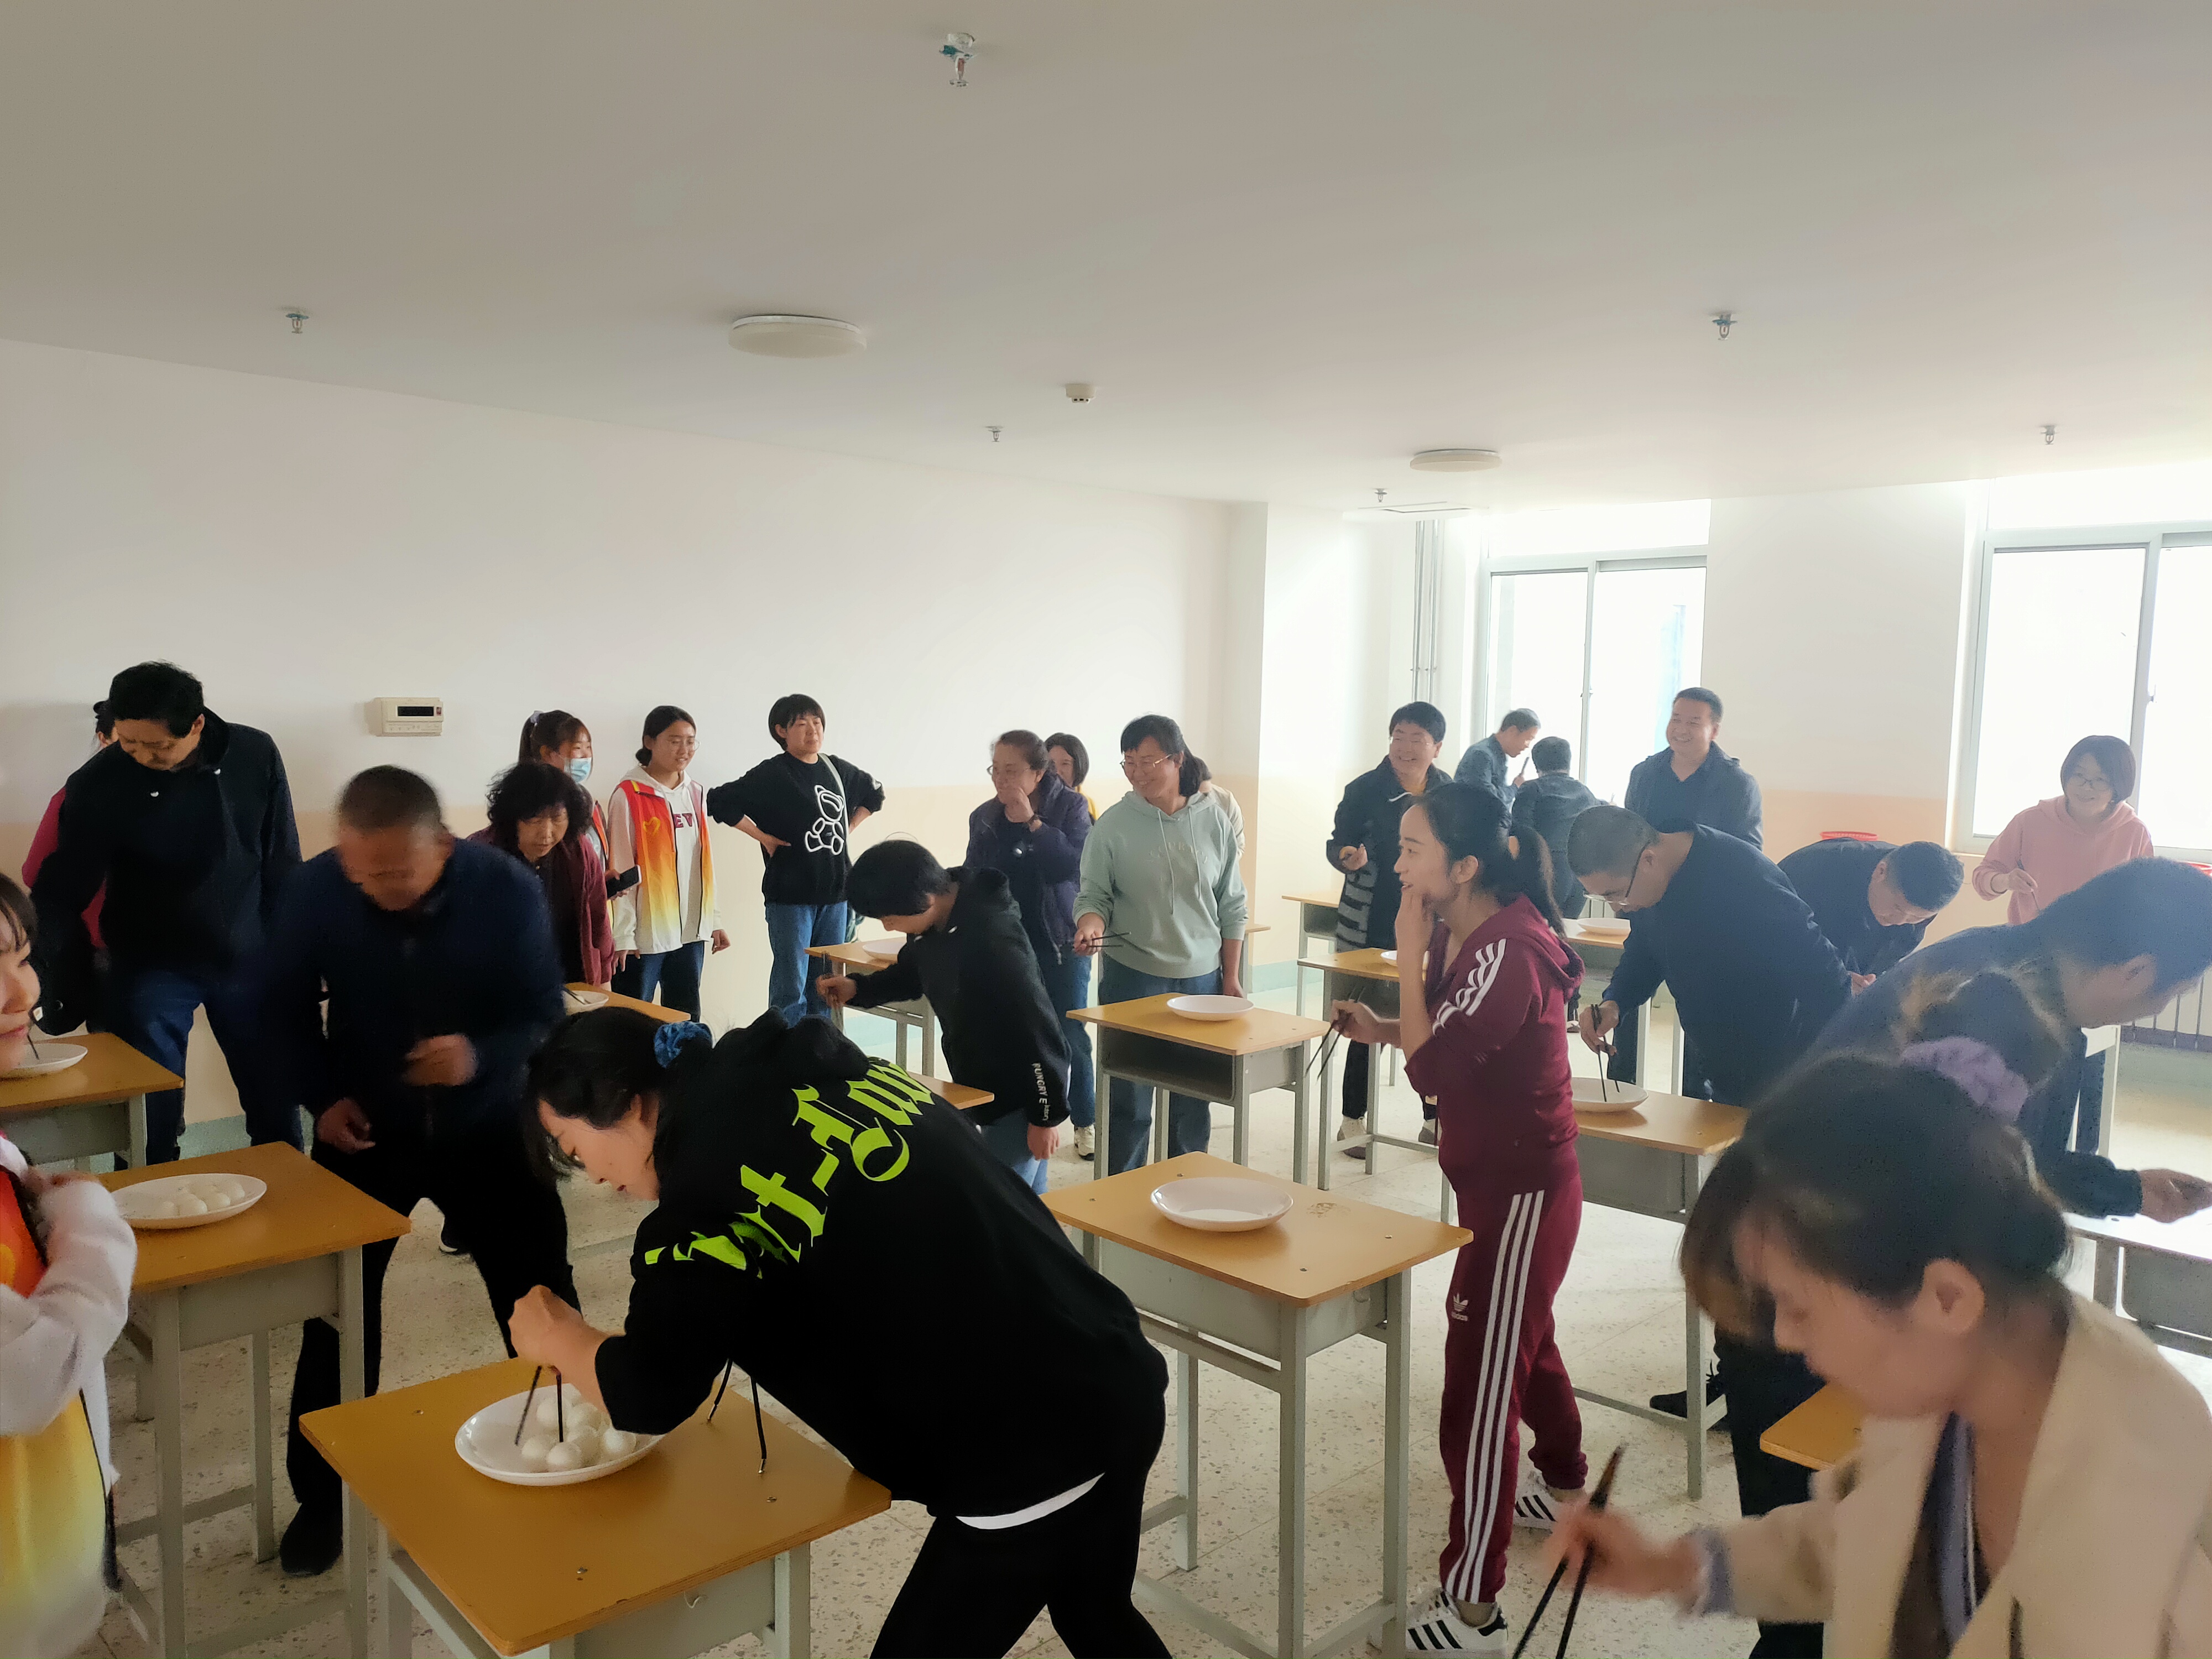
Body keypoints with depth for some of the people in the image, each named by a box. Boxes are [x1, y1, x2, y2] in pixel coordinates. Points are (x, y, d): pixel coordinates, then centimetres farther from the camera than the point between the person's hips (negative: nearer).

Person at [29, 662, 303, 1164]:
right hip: (151, 967, -1)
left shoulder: (256, 757, -11)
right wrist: (65, 992, -20)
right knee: (148, 1126, -1)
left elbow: (283, 866, -1)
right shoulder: (99, 783, -15)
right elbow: (61, 893, -9)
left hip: (248, 959, 2)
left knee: (277, 1108, 10)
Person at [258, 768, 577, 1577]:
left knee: (541, 1304, 5)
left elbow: (544, 1013, -17)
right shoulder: (315, 890, -19)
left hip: (487, 1125, -1)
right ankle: (324, 1497, 27)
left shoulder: (509, 891, -23)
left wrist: (482, 1057, -37)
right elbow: (282, 1004, -3)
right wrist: (321, 1096, -15)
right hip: (366, 1127, 1)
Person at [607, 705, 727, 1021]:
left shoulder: (696, 793, 9)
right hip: (645, 934, -6)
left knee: (687, 1020, 12)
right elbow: (621, 870, -10)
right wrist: (622, 935, -12)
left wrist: (714, 920, 12)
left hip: (691, 929, 6)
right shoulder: (629, 795, -9)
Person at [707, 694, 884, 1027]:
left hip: (835, 892, 6)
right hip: (790, 895, -6)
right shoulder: (772, 774, -8)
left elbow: (874, 794, 27)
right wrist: (762, 836, -10)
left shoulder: (838, 770, 9)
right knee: (791, 986, -2)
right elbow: (720, 801, -13)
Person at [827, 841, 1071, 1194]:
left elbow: (1038, 1025, -26)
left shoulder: (991, 939, -31)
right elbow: (910, 974, 19)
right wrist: (858, 989, 1)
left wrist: (1048, 1115, -18)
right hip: (979, 1085, 8)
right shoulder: (933, 924, -3)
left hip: (1019, 1096, -8)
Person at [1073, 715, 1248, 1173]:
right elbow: (1093, 895, -3)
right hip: (1132, 979, -2)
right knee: (1130, 1098, 2)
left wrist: (1232, 978, 5)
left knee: (1193, 1099, 11)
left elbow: (1232, 907, 6)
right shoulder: (1113, 825, -5)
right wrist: (1091, 924, -25)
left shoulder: (1213, 822, 2)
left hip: (1201, 979, 2)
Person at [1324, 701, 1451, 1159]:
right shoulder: (1365, 790, -9)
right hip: (1372, 927, -4)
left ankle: (1435, 1117, 24)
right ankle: (1353, 1120, 16)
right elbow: (1336, 844, -3)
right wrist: (1348, 856, -24)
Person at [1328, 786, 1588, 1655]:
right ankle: (1564, 1485, 52)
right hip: (1500, 1175, 10)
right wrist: (1381, 1028, -4)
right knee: (1520, 1336, 28)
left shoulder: (1510, 948, -26)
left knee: (1481, 1382, -3)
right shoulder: (1466, 932, 2)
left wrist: (1409, 958, -23)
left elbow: (1433, 1071, -29)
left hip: (1521, 1187, -10)